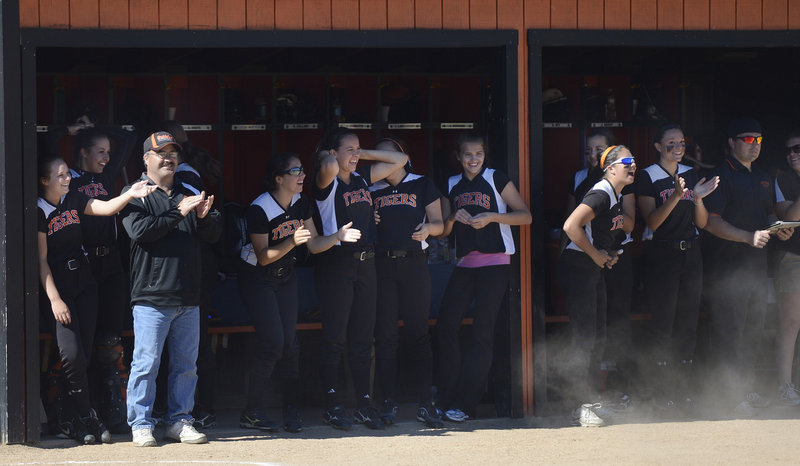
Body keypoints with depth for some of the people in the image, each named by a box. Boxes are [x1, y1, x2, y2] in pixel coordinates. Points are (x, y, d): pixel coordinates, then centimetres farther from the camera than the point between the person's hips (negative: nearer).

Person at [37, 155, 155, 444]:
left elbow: (105, 208, -7)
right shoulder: (38, 212, -8)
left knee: (84, 354, 3)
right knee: (72, 354, -15)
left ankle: (70, 418, 11)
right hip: (58, 287, -6)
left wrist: (130, 195, -27)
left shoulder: (74, 200, 7)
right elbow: (41, 260, -10)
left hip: (84, 283, 6)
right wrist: (54, 299, -15)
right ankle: (87, 417, 0)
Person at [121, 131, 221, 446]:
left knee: (186, 364, 8)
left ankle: (179, 421, 16)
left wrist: (204, 217, -9)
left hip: (188, 298, 6)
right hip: (152, 297, -5)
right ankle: (141, 425, 1)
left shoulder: (188, 195, 18)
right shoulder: (136, 195, 1)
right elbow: (139, 231, -16)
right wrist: (178, 214, -18)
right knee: (146, 363, -6)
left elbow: (213, 235, 12)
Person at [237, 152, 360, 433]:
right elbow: (263, 257, -24)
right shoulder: (259, 209, -24)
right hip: (257, 280, -6)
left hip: (285, 277, 6)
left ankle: (291, 409, 6)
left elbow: (314, 244, 0)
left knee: (290, 341, 0)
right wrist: (292, 241, -37)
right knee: (272, 343, -13)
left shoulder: (300, 204, -4)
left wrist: (338, 236, -18)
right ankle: (252, 411, -3)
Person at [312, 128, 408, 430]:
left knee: (363, 337, 6)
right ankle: (333, 406, 3)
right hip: (335, 264, -6)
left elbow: (400, 159, 19)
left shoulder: (362, 178, 13)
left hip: (365, 262, 6)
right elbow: (329, 167, -30)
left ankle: (364, 403, 10)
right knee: (335, 337, -2)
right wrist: (324, 156, -8)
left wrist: (364, 154, 11)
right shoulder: (327, 182, -6)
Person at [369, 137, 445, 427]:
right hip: (382, 266, 1)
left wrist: (428, 228, -13)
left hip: (414, 264, -1)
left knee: (418, 333, -3)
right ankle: (388, 401, 5)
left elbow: (438, 224, 8)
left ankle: (425, 403, -1)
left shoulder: (422, 185, 9)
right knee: (385, 335, -1)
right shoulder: (373, 191, 14)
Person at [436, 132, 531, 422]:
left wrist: (491, 216, -16)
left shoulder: (496, 179, 1)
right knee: (446, 326, -5)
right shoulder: (452, 185, 14)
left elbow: (525, 216, -3)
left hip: (495, 264, -5)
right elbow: (442, 231, 16)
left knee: (482, 331, -7)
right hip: (464, 264, 5)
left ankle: (464, 404, -5)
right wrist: (454, 218, -6)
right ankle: (447, 397, 4)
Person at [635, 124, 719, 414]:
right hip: (661, 254, -5)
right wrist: (675, 197, -26)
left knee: (688, 322, 5)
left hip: (690, 254, 5)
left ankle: (682, 388, 11)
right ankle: (661, 392, -1)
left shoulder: (691, 175, 12)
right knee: (663, 324, -6)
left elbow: (702, 223, 9)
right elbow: (651, 220, -13)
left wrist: (698, 198, -10)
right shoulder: (647, 177, -2)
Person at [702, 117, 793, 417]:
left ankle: (746, 388, 23)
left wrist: (778, 229, 5)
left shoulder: (762, 178, 17)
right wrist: (749, 237, -25)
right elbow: (712, 222, -16)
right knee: (728, 330, -6)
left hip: (756, 262, 8)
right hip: (726, 265, -8)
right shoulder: (721, 176, -9)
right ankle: (728, 395, -3)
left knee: (753, 327, 13)